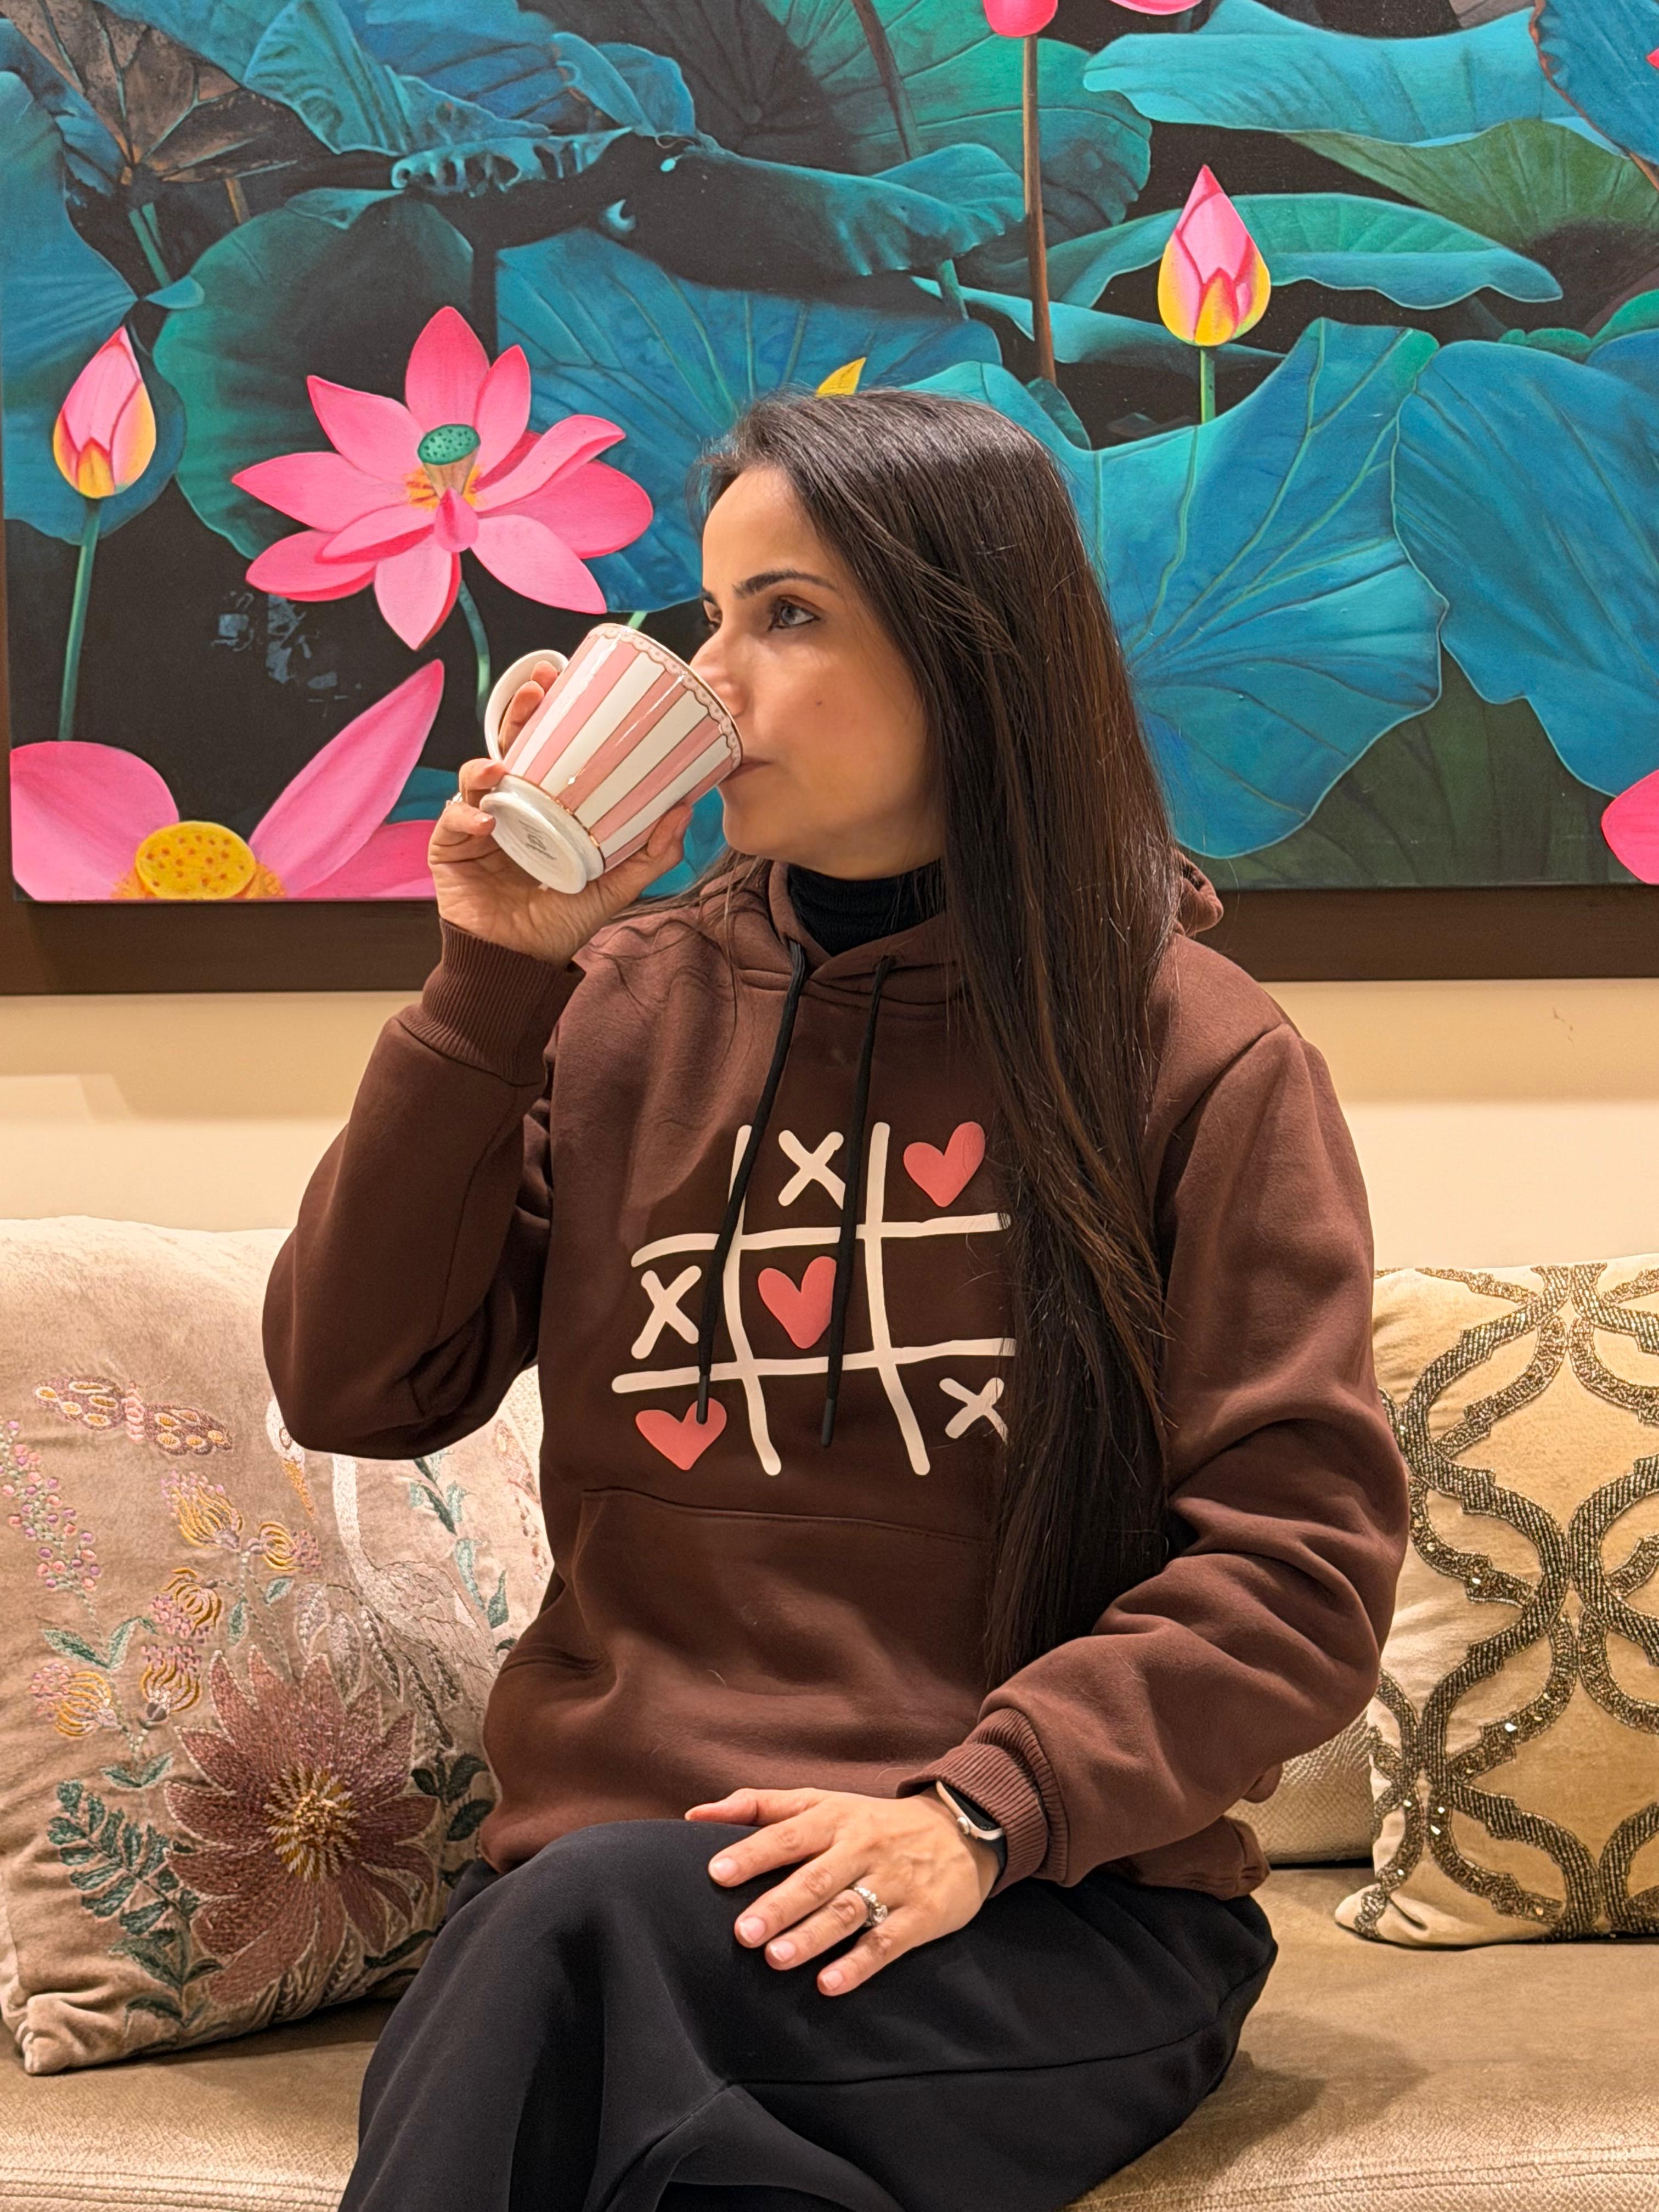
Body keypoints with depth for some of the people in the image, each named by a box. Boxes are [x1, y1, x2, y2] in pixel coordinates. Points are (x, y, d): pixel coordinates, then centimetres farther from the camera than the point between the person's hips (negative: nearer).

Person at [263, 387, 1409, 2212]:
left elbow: (1305, 1558, -4)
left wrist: (983, 1810, -18)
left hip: (1048, 1911, -2)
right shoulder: (621, 1003, 11)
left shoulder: (1197, 1060, 1)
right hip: (605, 1879, 2)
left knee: (600, 1926, -32)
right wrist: (490, 981, -1)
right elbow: (348, 1390, 6)